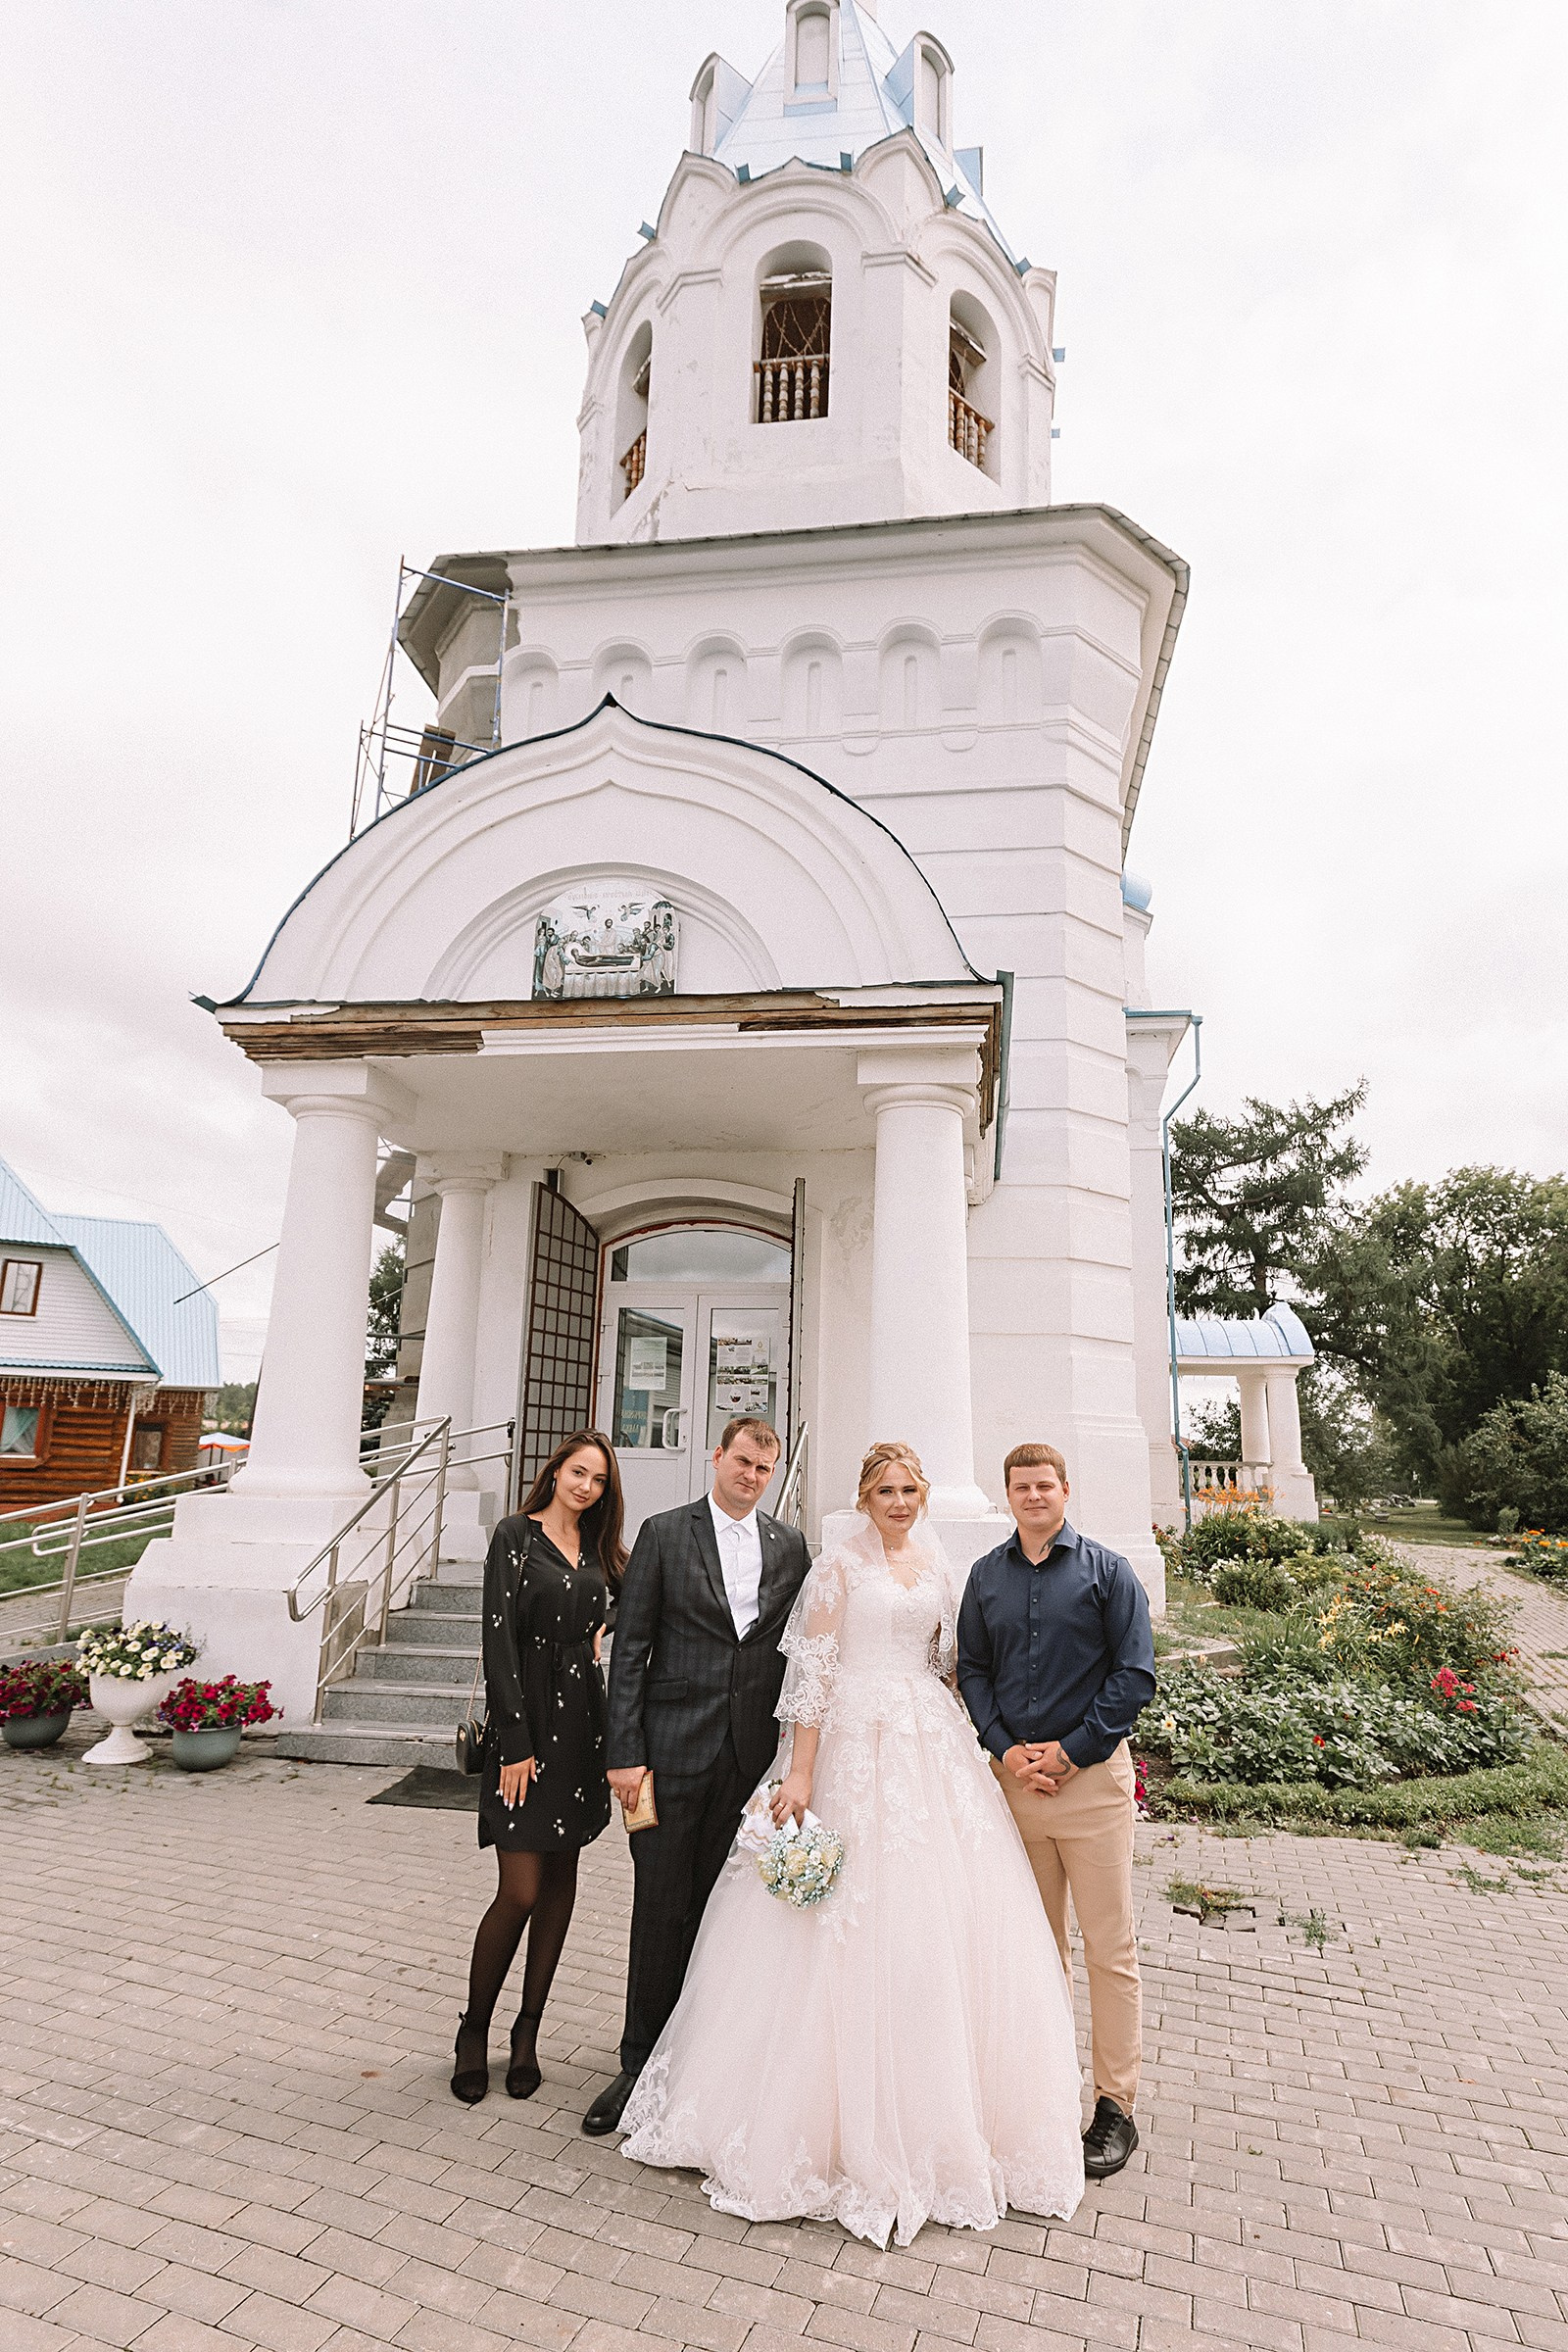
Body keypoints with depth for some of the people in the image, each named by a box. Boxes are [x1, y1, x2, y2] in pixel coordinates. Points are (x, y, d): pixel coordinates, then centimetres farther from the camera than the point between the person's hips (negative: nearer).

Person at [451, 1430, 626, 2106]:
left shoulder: (598, 1552, 10)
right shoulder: (516, 1536, -7)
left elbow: (603, 1630, 13)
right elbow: (498, 1641, -11)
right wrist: (515, 1744, -14)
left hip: (581, 1724, 6)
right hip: (526, 1723, -5)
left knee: (561, 1878, 11)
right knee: (520, 1891, -4)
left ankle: (528, 2030, 26)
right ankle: (473, 2029, 19)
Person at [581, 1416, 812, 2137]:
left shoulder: (790, 1545, 6)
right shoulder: (664, 1533, -2)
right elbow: (629, 1649, -4)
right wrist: (624, 1752, -9)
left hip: (753, 1753, 3)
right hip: (674, 1746, -2)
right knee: (660, 1908, 5)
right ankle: (641, 2063, 23)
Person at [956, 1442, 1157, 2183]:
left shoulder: (1107, 1571, -4)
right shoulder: (987, 1575, 6)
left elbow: (1135, 1676, -6)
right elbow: (972, 1671, 8)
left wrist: (1069, 1752, -11)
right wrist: (1008, 1752, -6)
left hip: (1092, 1777, -3)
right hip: (1014, 1777, 3)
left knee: (1110, 1947, 4)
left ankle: (1115, 2107, 18)